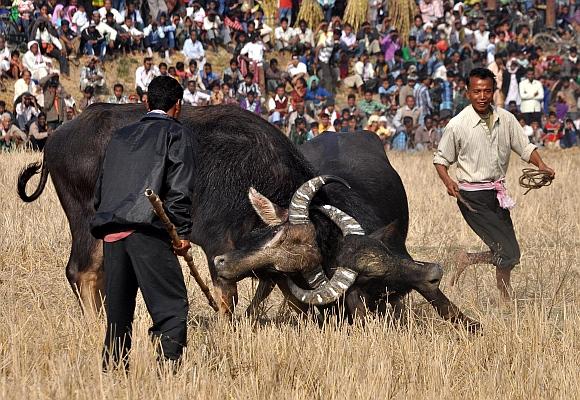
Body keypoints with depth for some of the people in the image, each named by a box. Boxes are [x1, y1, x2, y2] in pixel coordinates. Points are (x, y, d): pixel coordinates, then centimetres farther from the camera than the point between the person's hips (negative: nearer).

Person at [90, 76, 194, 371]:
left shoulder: (121, 136, 26)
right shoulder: (178, 135, 9)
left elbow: (100, 189, 24)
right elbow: (180, 188, -4)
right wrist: (183, 232, -3)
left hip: (108, 232, 6)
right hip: (146, 230, -6)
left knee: (117, 313, 12)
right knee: (172, 307, -7)